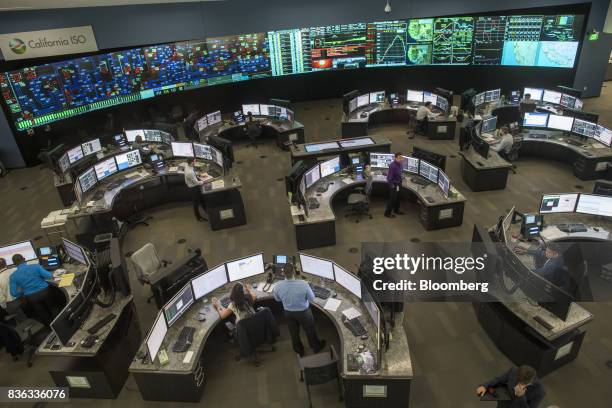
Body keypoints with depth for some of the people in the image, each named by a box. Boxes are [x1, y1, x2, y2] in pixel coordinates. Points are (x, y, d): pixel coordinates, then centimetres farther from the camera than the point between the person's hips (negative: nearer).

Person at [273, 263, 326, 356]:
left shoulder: (278, 286, -25)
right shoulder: (303, 284, -34)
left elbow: (277, 299, -3)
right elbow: (312, 298, -16)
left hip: (288, 313, 2)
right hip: (304, 312, -2)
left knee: (294, 333, 26)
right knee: (310, 331, 25)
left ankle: (299, 351, 50)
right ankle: (316, 347, 50)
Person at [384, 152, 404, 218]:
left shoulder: (400, 164, 1)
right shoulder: (392, 165, -27)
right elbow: (389, 177, -25)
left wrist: (400, 181, 13)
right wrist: (392, 186, -22)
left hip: (398, 184, 9)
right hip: (394, 184, -9)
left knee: (397, 198, 22)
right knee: (392, 199, -1)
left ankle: (396, 210, 40)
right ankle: (387, 213, 11)